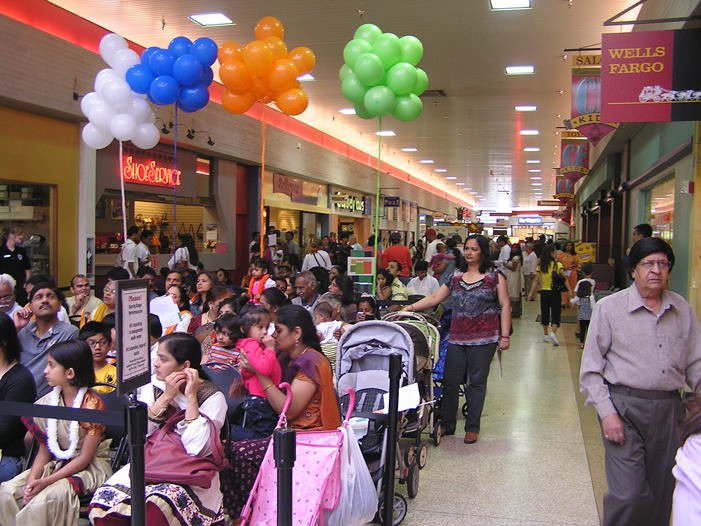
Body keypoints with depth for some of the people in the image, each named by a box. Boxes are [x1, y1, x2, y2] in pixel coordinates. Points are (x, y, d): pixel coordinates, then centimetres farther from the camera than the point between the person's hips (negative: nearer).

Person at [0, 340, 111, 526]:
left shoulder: (92, 404, -15)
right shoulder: (49, 401, 4)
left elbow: (84, 458, -14)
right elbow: (44, 450, 4)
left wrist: (46, 481, -20)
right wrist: (32, 479, -14)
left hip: (90, 468, -6)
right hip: (57, 464, 6)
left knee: (44, 499, -30)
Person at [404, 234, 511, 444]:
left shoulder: (495, 276, 0)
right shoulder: (456, 277, 12)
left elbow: (505, 306, -2)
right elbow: (435, 297, 11)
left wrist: (505, 336, -8)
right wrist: (410, 307, 0)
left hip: (484, 339, -4)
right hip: (457, 338, 4)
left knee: (476, 382, 4)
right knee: (450, 381, 6)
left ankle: (472, 428, 16)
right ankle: (447, 425, 20)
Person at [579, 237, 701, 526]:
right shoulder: (609, 307, -3)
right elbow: (591, 368, -3)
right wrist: (606, 412, -10)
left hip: (668, 408, 4)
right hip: (624, 406, -4)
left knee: (661, 494, 12)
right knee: (629, 494, -8)